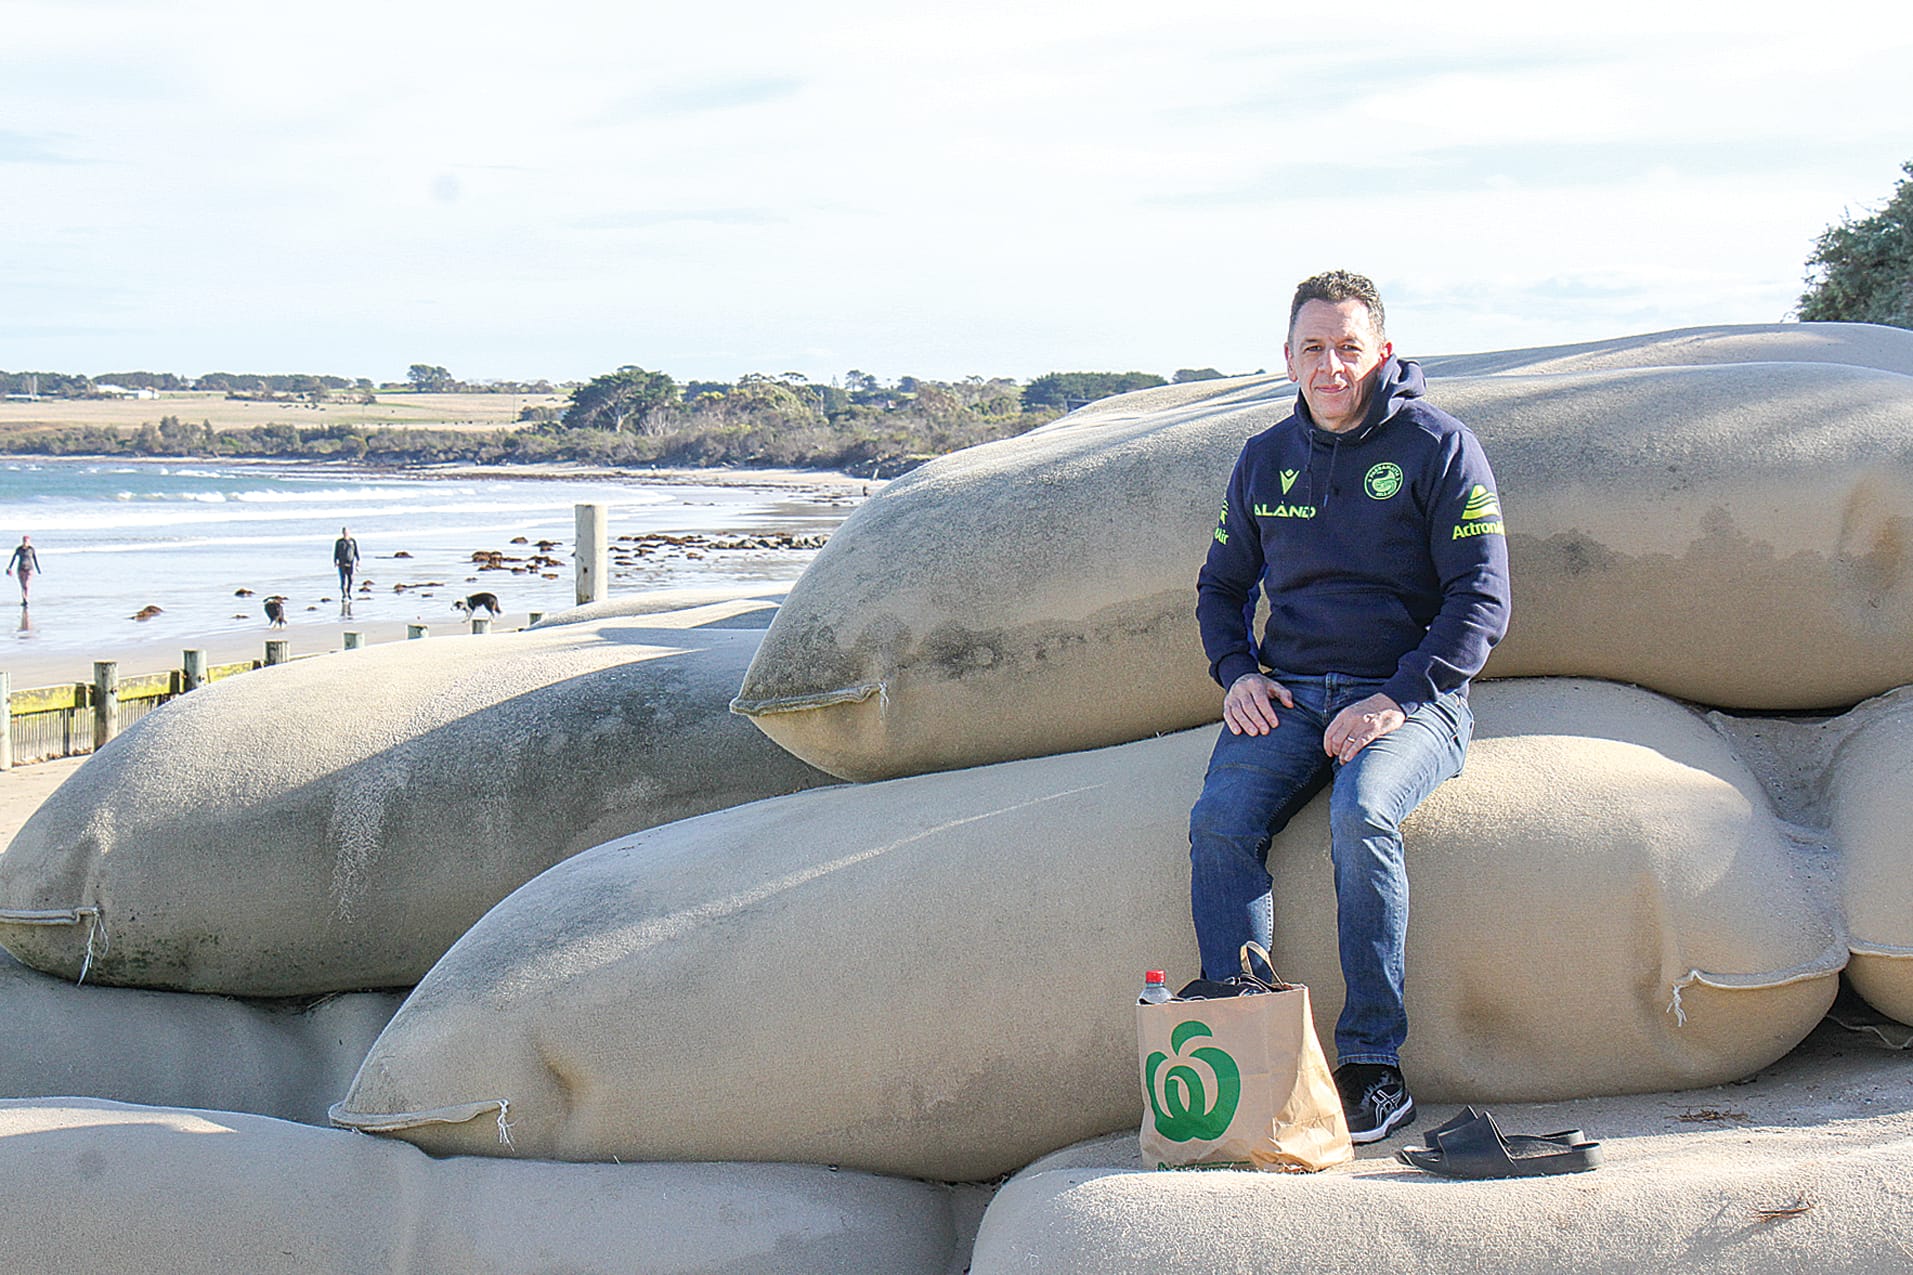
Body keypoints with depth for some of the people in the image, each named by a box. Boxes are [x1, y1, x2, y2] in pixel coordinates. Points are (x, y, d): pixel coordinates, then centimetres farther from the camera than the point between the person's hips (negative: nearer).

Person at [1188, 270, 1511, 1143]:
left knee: (1362, 814, -35)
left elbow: (1480, 598, -4)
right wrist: (1236, 672, 5)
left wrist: (1399, 699, -16)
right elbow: (1221, 583, 25)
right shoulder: (1265, 460, 14)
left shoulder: (1438, 447, 0)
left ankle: (1375, 1065, -25)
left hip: (1410, 696, -4)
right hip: (1289, 695, 4)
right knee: (1220, 823, -26)